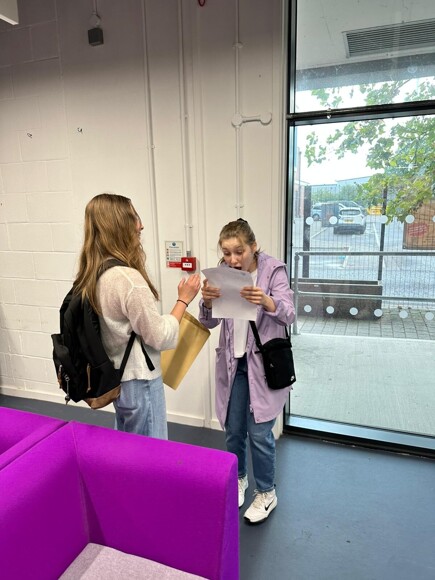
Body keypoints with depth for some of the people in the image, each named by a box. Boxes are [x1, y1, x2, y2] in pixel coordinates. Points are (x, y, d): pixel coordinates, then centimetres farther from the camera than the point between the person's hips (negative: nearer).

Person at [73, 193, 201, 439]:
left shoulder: (93, 274, -1)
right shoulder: (128, 278, -27)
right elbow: (161, 338, -20)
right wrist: (184, 299, -10)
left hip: (116, 377, 9)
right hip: (139, 382, -8)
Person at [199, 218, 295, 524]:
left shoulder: (274, 270, -11)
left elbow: (289, 314, -19)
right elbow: (210, 322, -5)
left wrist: (266, 301, -40)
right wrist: (207, 303, -27)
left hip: (263, 363, -3)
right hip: (233, 362, 4)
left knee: (259, 433, 4)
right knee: (233, 430, 15)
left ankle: (267, 494, 29)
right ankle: (238, 479, 42)